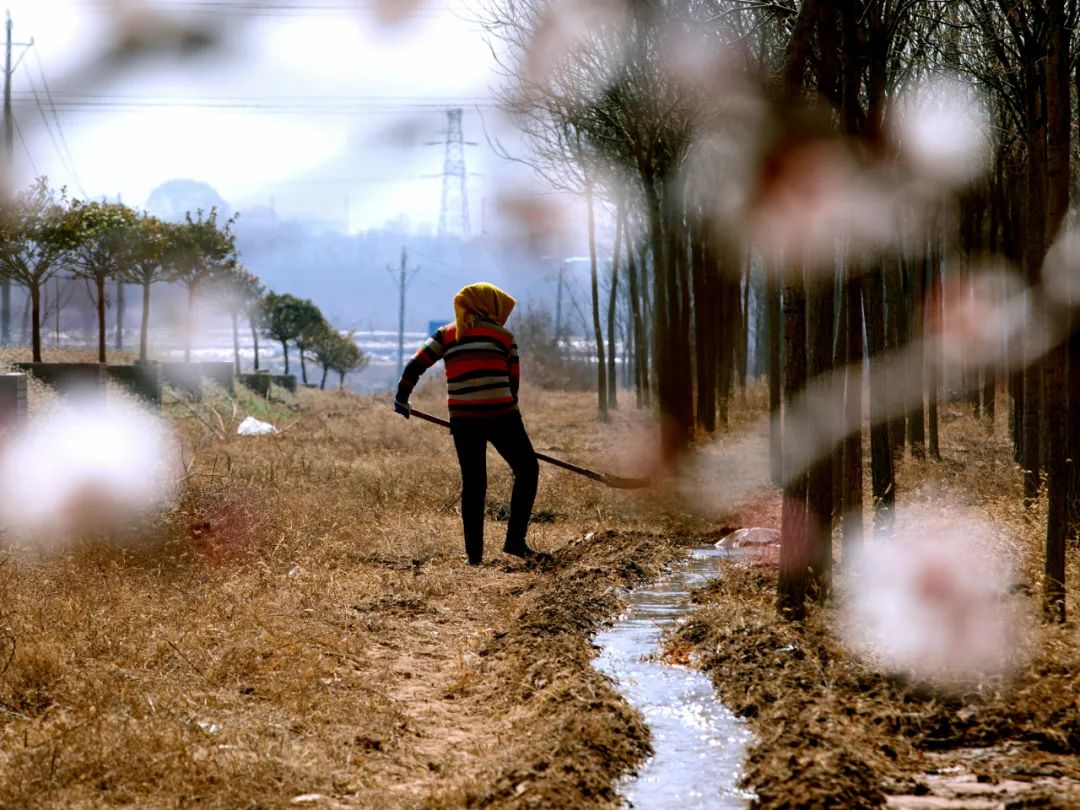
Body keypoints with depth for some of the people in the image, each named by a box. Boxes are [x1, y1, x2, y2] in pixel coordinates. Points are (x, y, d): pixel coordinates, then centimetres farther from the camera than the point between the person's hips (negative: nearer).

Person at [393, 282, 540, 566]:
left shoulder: (446, 334, 13)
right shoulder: (504, 337, 8)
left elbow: (416, 365, 5)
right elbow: (513, 383, 8)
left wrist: (402, 395, 15)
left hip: (463, 418, 3)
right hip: (500, 414, -3)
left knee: (473, 483, 11)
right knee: (527, 470, 12)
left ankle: (474, 553, 9)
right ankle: (515, 540, 4)